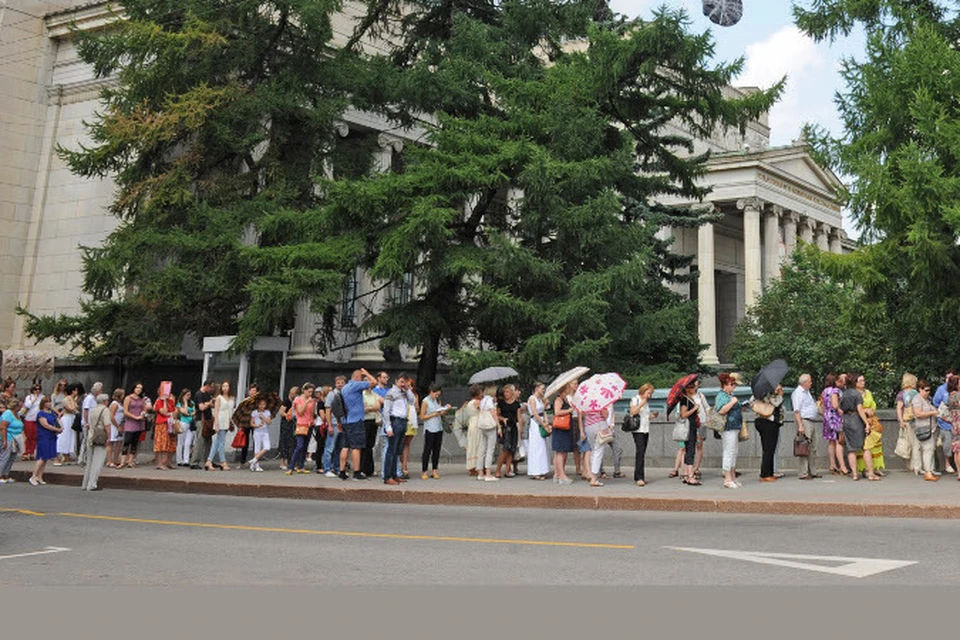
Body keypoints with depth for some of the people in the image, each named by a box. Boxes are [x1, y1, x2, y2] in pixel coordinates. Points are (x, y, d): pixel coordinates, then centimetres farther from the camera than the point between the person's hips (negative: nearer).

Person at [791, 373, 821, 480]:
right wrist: (800, 425, -24)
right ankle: (803, 473, -8)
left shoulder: (807, 392, 20)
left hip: (812, 422, 10)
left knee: (813, 448, 12)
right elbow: (796, 411, -18)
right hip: (804, 421, -10)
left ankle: (812, 471, 19)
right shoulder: (798, 393, -11)